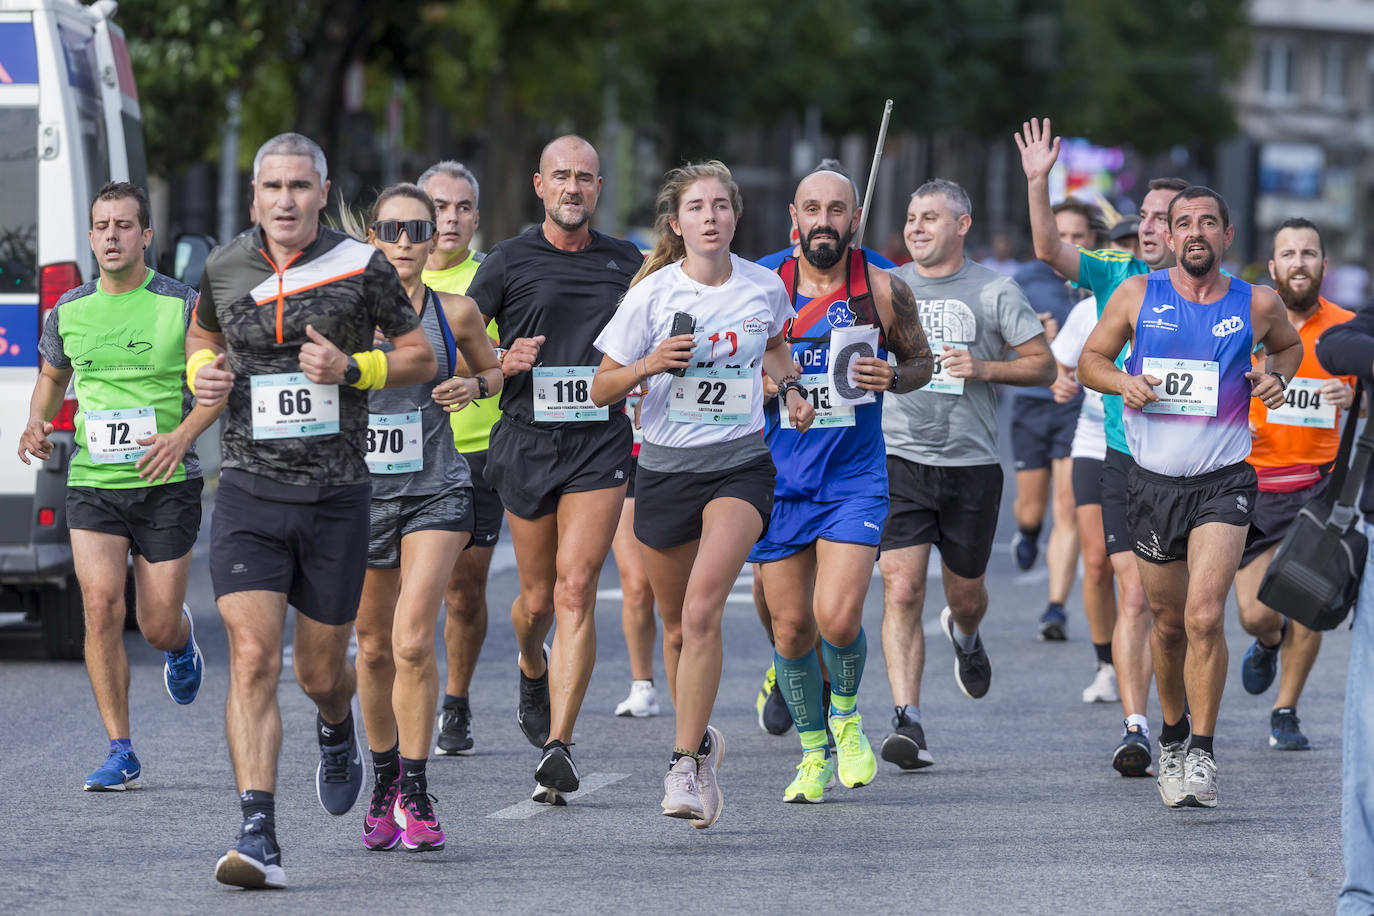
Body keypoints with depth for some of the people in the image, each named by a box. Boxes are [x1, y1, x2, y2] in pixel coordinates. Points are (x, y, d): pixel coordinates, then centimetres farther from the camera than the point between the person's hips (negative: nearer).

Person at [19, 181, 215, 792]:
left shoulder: (182, 306, -5)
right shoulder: (69, 312, 5)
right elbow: (52, 375, 24)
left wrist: (182, 436, -15)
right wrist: (38, 421, 4)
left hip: (166, 486, -2)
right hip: (92, 484, 2)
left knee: (158, 626, 0)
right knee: (101, 605, -15)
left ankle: (180, 642, 42)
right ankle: (120, 753, -7)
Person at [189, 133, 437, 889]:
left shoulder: (360, 267, -4)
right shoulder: (225, 268, 4)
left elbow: (421, 354, 5)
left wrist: (351, 368, -13)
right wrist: (201, 372, 2)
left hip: (336, 494, -1)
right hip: (249, 492, 1)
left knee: (320, 671, 9)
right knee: (252, 657, -15)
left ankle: (336, 733, 48)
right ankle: (258, 838, -18)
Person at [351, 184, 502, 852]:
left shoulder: (455, 313, 3)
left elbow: (493, 369, 18)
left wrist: (475, 386, -2)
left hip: (436, 491, -1)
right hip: (361, 489, 1)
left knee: (412, 641, -15)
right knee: (374, 647, 11)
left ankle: (415, 795, -7)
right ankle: (384, 781, 30)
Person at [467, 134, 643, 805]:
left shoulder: (627, 264, 8)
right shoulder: (509, 261, 2)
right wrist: (501, 363, -13)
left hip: (601, 441, 0)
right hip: (527, 439, 0)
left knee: (575, 588, -13)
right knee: (538, 597, 9)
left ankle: (557, 746, -16)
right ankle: (532, 667, 46)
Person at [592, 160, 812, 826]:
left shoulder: (765, 287, 1)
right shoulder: (652, 293, -5)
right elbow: (600, 390, -2)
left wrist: (791, 388, 7)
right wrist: (649, 365, -20)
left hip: (741, 465, -1)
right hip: (666, 466, 1)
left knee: (702, 607, -21)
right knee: (678, 627, 11)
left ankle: (686, 767, -20)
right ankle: (700, 737, 37)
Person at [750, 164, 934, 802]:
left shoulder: (883, 291, -2)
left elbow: (921, 360, 12)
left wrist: (892, 377, -9)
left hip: (855, 479, -2)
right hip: (780, 479, 2)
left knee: (838, 617, -17)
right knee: (791, 626, 5)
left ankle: (846, 714, 14)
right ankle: (813, 751, 26)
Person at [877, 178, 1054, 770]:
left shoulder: (995, 292, 2)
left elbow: (1044, 366, 3)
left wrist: (983, 368, -12)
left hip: (971, 463, 0)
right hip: (899, 460, 0)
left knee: (966, 594, 14)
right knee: (902, 591, -14)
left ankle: (964, 636, 52)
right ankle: (907, 722, -17)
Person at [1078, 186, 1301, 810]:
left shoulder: (1257, 305, 1)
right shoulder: (1137, 296, 1)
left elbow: (1289, 345, 22)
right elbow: (1090, 360, 10)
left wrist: (1278, 376, 0)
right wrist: (1122, 382, -12)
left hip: (1224, 482, -2)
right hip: (1155, 481, 2)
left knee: (1205, 616, -18)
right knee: (1168, 624, 11)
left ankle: (1201, 755, -10)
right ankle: (1172, 732, 36)